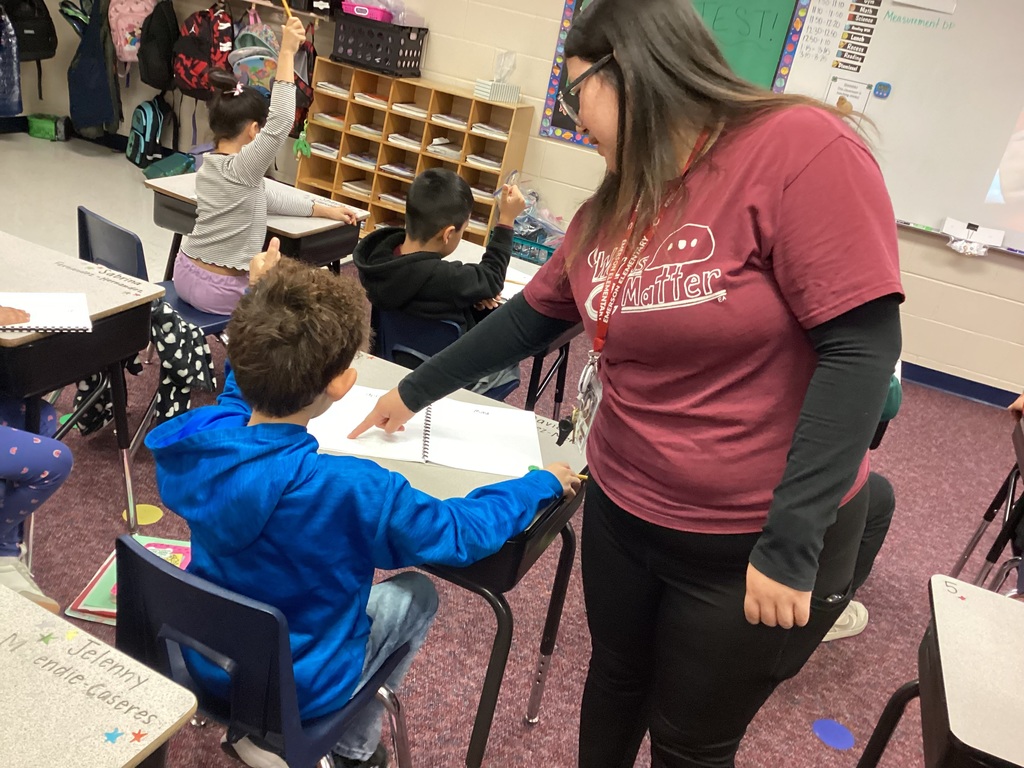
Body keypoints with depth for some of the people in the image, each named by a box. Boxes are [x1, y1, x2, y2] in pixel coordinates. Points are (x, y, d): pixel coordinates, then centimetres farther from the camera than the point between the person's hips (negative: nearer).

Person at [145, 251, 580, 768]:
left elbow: (240, 391, 7)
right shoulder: (348, 490, -36)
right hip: (296, 689, -5)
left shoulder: (199, 438, -19)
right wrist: (543, 483, -6)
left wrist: (258, 311, 11)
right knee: (417, 593, 17)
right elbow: (462, 533, -21)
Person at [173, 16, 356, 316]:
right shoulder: (240, 169, -21)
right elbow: (280, 123, -33)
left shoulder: (208, 167, 5)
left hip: (186, 274, 8)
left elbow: (268, 196, 13)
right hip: (217, 291, -8)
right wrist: (287, 52, -31)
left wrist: (324, 210, 14)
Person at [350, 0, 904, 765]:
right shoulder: (614, 204, 2)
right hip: (622, 512, 6)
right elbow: (529, 319, 13)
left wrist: (793, 542, -23)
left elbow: (860, 345, -23)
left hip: (752, 544, -5)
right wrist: (415, 390, 17)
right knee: (615, 680, 25)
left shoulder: (801, 148, -19)